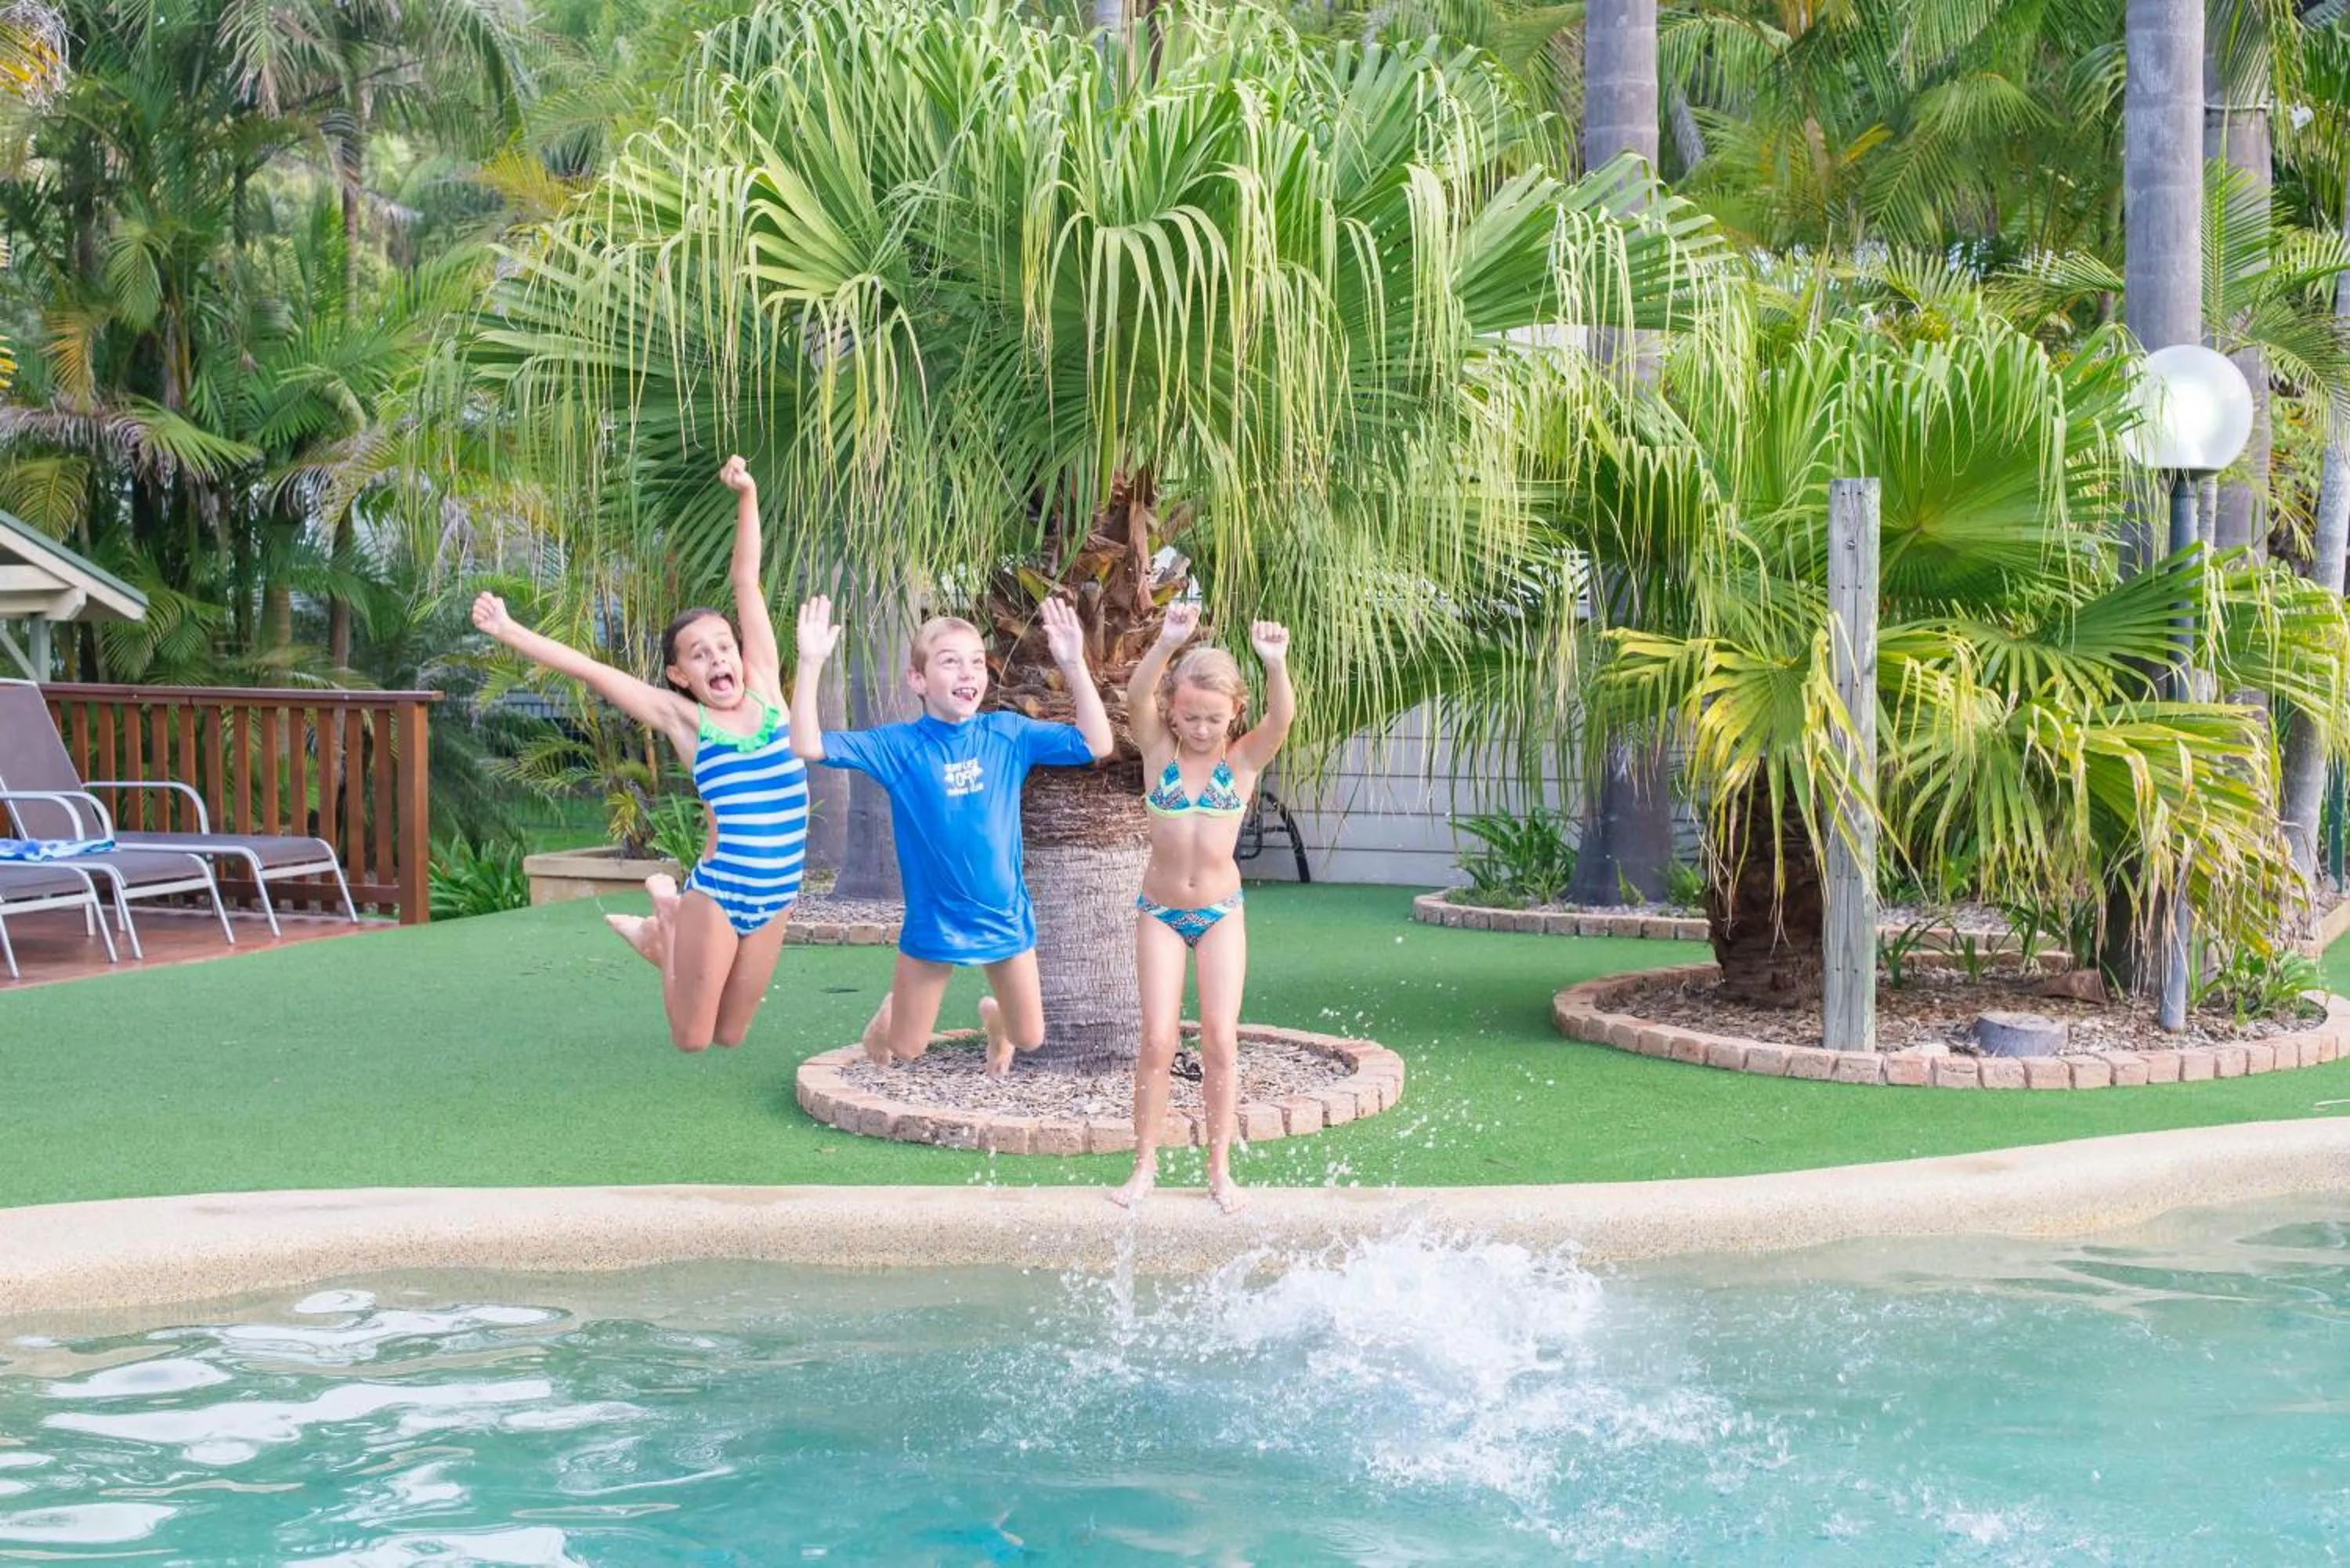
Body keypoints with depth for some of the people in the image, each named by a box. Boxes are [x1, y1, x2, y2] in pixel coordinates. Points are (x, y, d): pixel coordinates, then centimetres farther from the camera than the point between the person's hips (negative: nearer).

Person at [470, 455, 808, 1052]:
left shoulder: (765, 690, 3)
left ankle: (660, 934, 39)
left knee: (730, 1035, 15)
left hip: (776, 896, 4)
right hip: (717, 891, -3)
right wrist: (509, 631, -8)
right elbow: (589, 669, -5)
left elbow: (747, 583, 0)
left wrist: (747, 498, -4)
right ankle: (668, 919, 30)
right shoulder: (682, 718, -4)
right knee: (691, 1038, 7)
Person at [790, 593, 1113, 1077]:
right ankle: (890, 1013, 48)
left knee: (1029, 1038, 14)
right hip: (932, 922, -1)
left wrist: (1074, 665, -20)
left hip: (1005, 916, 2)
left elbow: (1096, 744, -11)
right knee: (905, 1051, 11)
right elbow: (808, 746, -19)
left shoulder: (1008, 733, -7)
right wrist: (811, 664, -30)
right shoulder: (897, 746, -12)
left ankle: (993, 1018, 51)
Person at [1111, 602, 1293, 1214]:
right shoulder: (1159, 751, -6)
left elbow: (1281, 717, -25)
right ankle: (1145, 1166, 10)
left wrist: (1276, 664, -46)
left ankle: (1219, 1169, 9)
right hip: (1160, 911, 0)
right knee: (1158, 1040, -2)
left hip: (1221, 911, 0)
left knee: (1220, 1038, -2)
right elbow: (1136, 699, -24)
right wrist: (1166, 644, -43)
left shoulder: (1244, 759, -6)